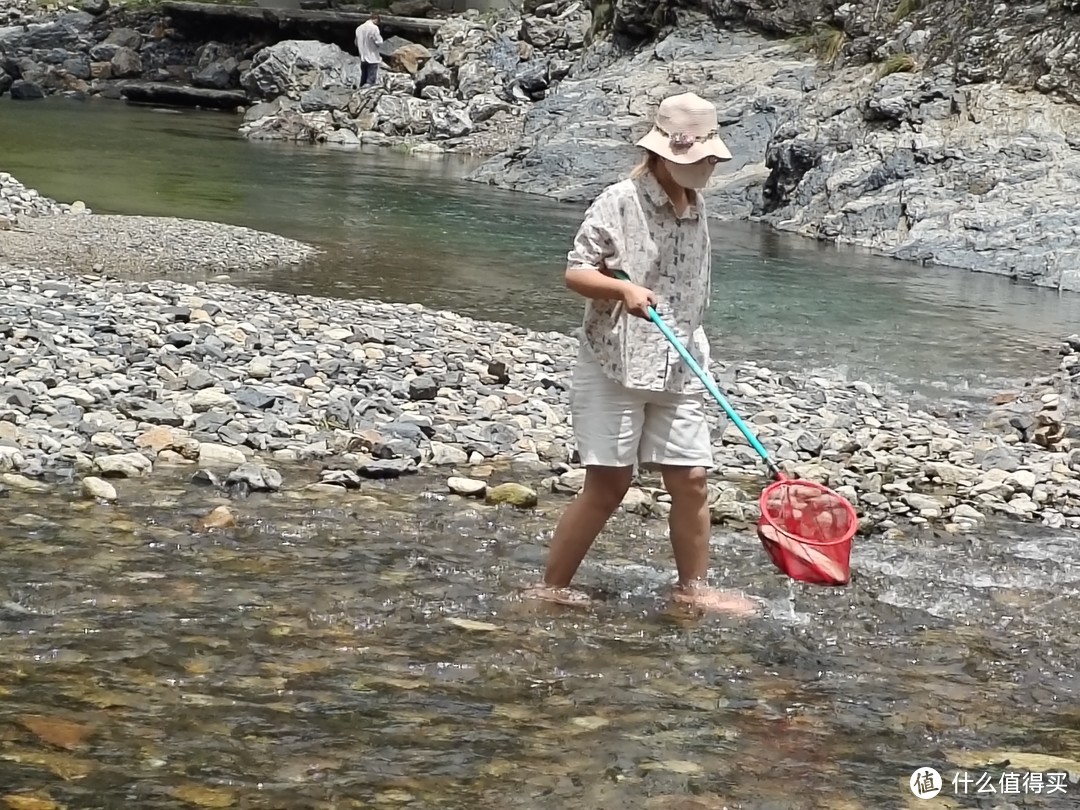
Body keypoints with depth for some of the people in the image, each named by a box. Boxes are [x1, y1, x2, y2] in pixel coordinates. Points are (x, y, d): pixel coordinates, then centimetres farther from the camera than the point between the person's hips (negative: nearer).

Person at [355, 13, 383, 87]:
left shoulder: (359, 28, 6)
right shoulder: (374, 28, -15)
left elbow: (356, 43, 13)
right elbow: (379, 42, -14)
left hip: (363, 58, 6)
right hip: (372, 58, -6)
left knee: (363, 78, 15)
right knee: (371, 79, -2)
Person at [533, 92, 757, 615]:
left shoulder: (696, 210, 11)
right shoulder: (619, 202, -10)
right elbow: (575, 273, -11)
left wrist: (697, 358, 22)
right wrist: (623, 288, -28)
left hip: (678, 371, 6)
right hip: (614, 367, -6)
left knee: (691, 480, 4)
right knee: (607, 486, -3)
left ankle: (693, 589, 17)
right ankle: (551, 589, 9)